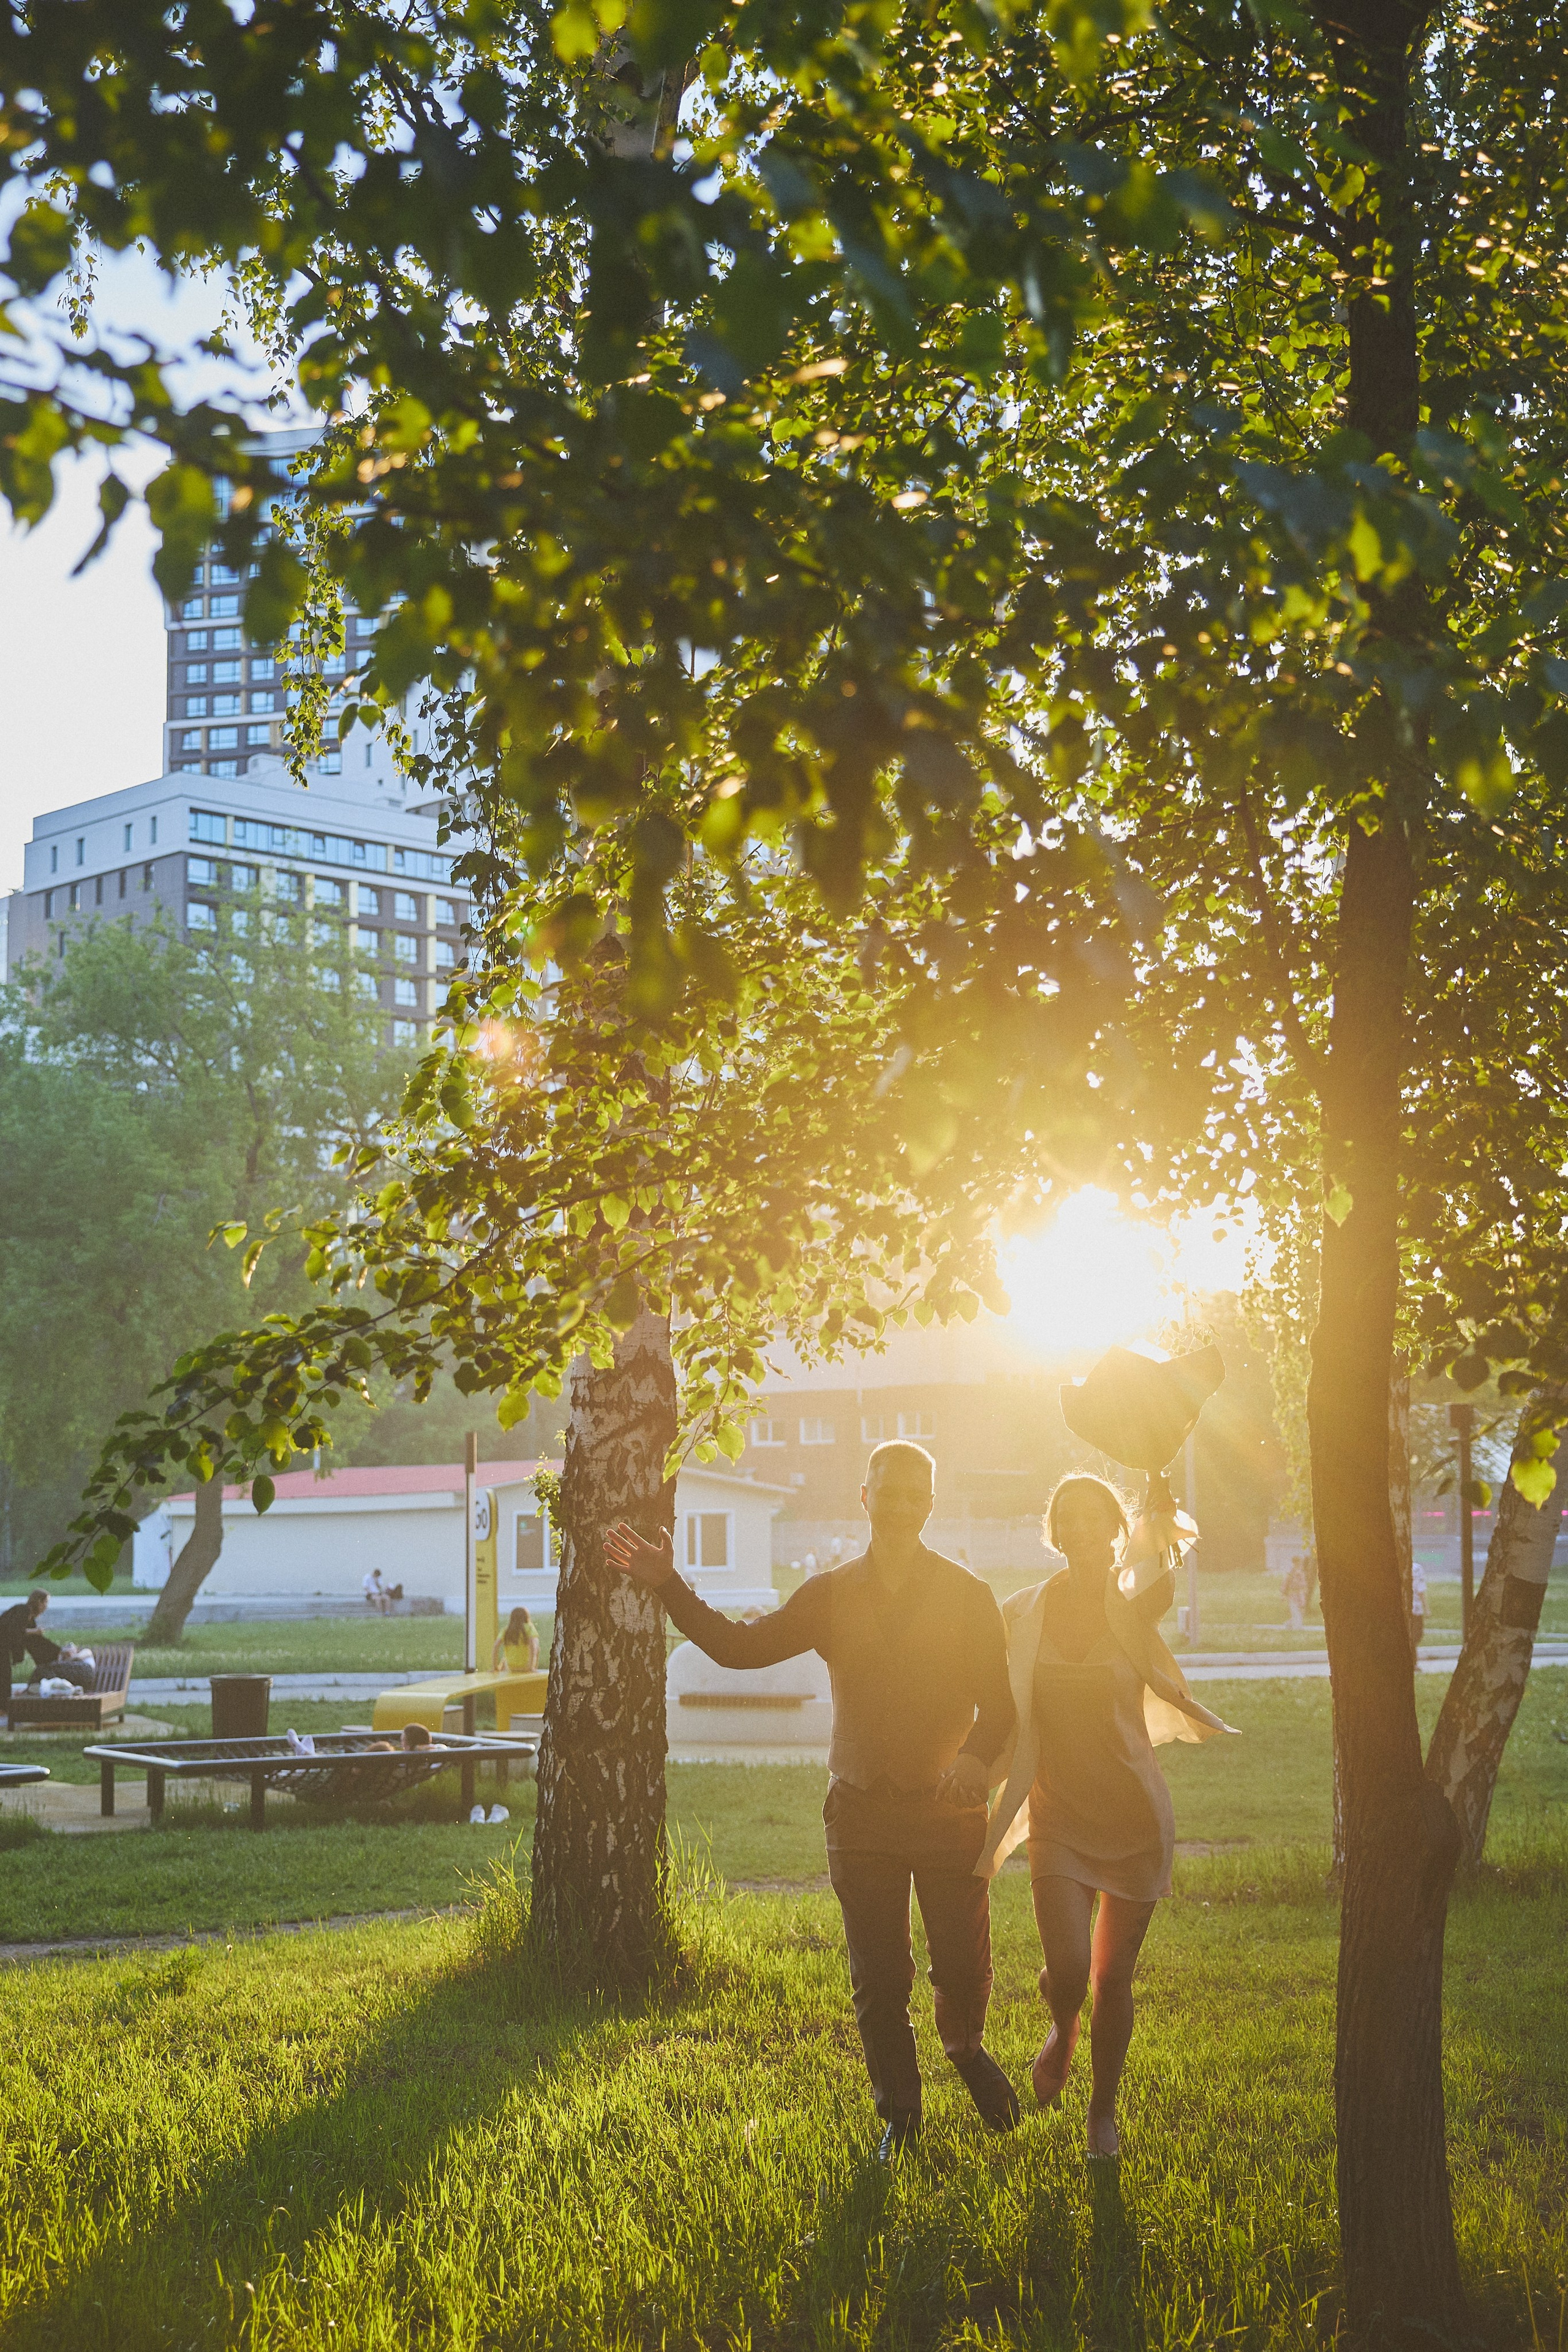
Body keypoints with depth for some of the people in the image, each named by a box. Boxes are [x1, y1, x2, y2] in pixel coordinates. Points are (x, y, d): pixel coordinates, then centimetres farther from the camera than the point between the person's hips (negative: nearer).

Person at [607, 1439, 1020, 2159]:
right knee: (878, 1979, 6)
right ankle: (898, 2113, 24)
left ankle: (966, 2047, 36)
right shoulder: (831, 1594, 7)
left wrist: (977, 1756, -22)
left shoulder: (967, 1596, 1)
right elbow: (742, 1646, 5)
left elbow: (999, 1700, -1)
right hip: (862, 1810, 2)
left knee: (964, 1967, 2)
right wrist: (668, 1587, -3)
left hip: (950, 1810, -1)